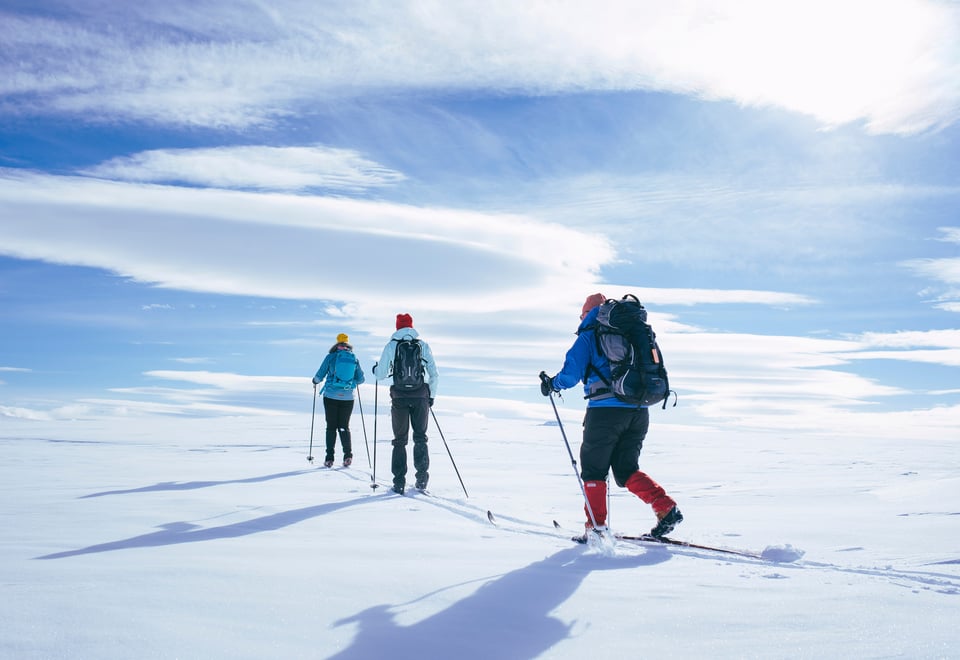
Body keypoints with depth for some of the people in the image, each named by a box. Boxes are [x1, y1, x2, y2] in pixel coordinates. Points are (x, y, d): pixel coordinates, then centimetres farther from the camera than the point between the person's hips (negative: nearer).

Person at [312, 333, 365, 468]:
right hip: (347, 398, 2)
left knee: (331, 427, 6)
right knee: (344, 426, 11)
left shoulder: (331, 357, -3)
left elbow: (320, 375, 0)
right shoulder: (354, 358, 4)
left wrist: (315, 381, 22)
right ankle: (348, 455, -5)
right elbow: (360, 379, 8)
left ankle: (329, 458, 5)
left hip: (331, 397, -2)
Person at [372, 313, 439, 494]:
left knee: (399, 440, 8)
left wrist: (375, 369, 26)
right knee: (420, 437, 13)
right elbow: (434, 374, 4)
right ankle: (422, 477, 4)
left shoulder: (391, 345, 2)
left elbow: (380, 375, 3)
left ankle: (399, 482, 6)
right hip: (420, 396, 1)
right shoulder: (423, 345, 6)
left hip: (399, 397, -1)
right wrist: (432, 395, 15)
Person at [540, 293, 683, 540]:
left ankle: (597, 527, 6)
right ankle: (667, 509, 1)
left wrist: (551, 384, 13)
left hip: (606, 409, -5)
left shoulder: (589, 336, 3)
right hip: (639, 411, 6)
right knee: (627, 470, 16)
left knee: (593, 470, 8)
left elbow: (571, 374, -5)